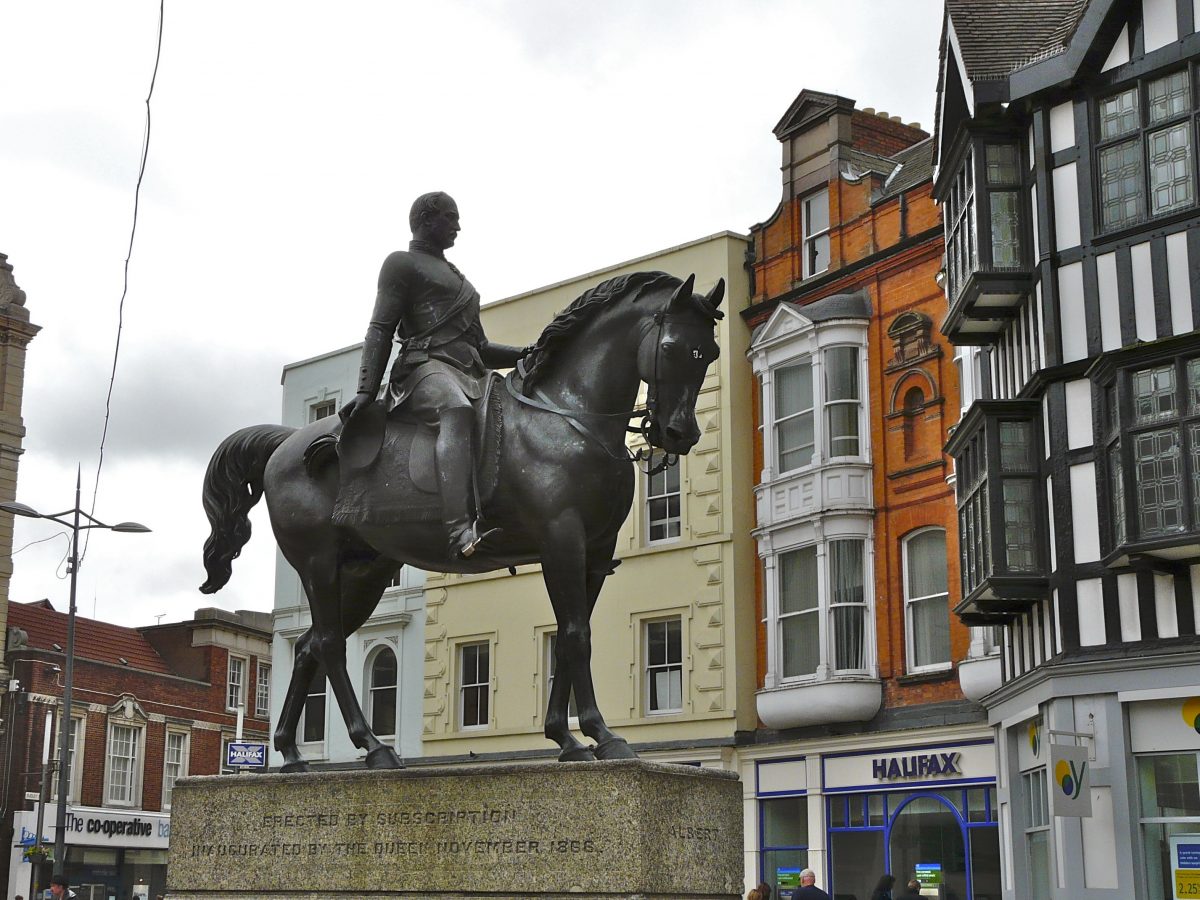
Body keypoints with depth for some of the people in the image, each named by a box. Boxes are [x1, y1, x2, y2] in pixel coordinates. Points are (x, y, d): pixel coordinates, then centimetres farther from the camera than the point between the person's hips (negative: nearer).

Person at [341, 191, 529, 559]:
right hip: (427, 366, -9)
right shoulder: (402, 263, 12)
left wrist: (526, 354, 18)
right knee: (457, 413, -40)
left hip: (469, 373, 9)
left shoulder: (452, 274, 35)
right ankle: (461, 532, -61)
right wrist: (366, 390, -12)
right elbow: (380, 329, 1)